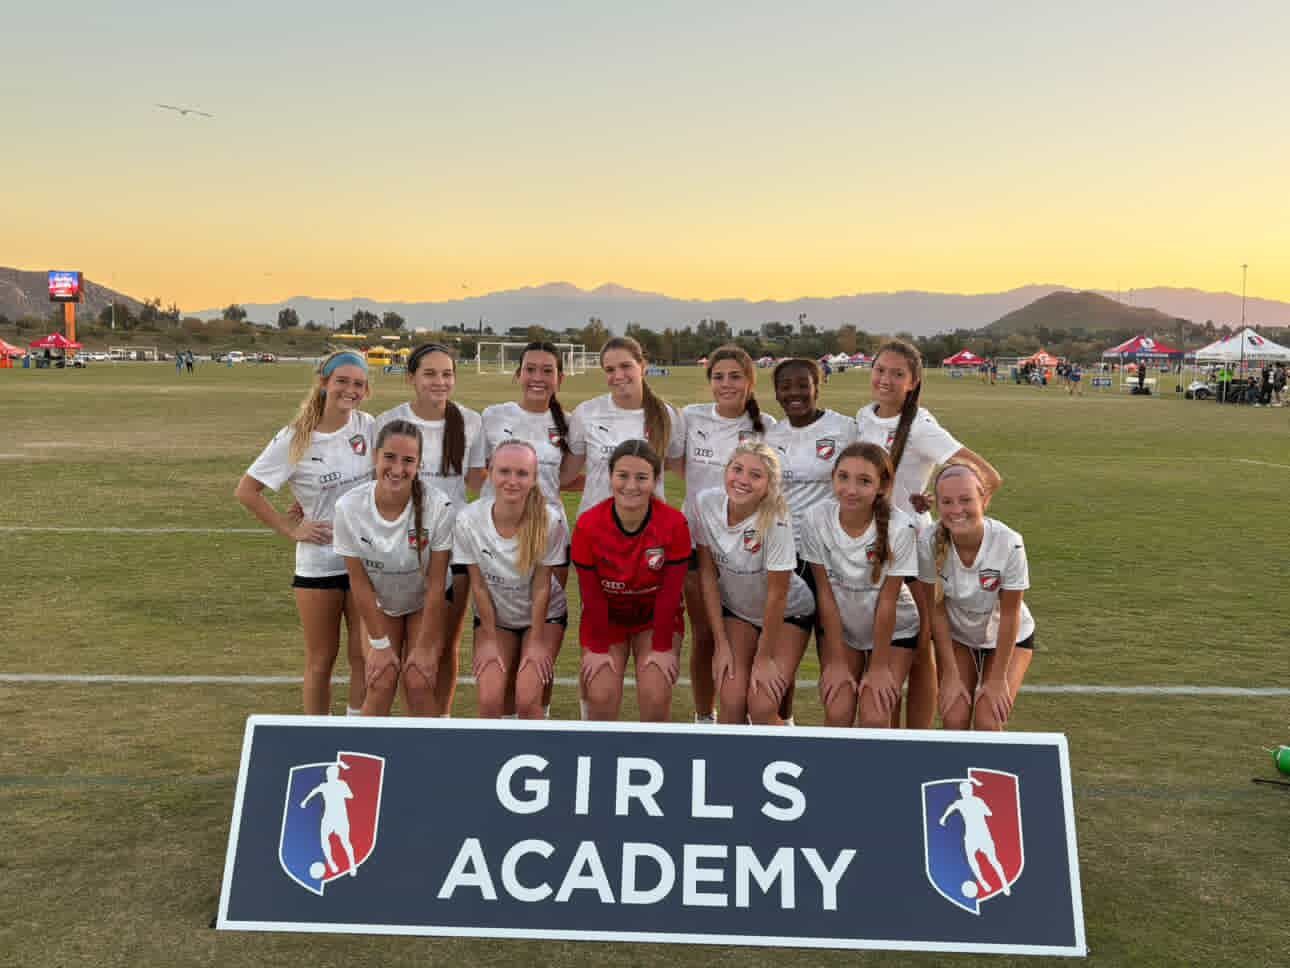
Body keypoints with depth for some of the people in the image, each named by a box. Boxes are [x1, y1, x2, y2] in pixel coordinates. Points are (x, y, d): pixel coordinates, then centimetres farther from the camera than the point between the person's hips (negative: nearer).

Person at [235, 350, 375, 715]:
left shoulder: (368, 427, -1)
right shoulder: (295, 438, -8)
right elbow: (246, 491, -3)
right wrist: (291, 529, -6)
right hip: (318, 563, -2)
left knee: (365, 657, 6)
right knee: (320, 660, 11)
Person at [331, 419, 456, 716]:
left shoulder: (439, 507, -29)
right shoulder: (349, 507, -25)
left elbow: (436, 583, -20)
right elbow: (359, 582, -15)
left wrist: (424, 647, -15)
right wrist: (380, 644, -11)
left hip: (425, 604, -1)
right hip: (379, 605, 1)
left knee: (418, 684, -12)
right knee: (381, 684, -9)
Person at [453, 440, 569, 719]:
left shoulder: (550, 520, -26)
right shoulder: (468, 520, -23)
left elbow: (542, 586, -16)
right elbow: (479, 585, -12)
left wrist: (536, 642, -11)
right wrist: (489, 640, -7)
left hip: (543, 615, -1)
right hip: (494, 616, 1)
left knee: (527, 699, -17)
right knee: (490, 699, -15)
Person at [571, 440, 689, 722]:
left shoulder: (674, 523, -24)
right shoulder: (588, 525, -23)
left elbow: (669, 592, -15)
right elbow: (591, 595, -13)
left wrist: (663, 648, -11)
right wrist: (597, 648, -8)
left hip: (658, 618, 0)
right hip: (605, 618, 0)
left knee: (656, 696, -17)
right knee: (602, 696, -17)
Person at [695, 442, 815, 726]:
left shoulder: (776, 520, -31)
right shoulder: (706, 503, -19)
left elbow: (777, 595, -22)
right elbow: (708, 574, -10)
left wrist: (764, 658, -13)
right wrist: (721, 644, -9)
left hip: (787, 614, -3)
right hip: (735, 609, 3)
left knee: (762, 706, -15)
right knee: (732, 701, -13)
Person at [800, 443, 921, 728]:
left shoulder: (899, 527, -27)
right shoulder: (817, 519, -22)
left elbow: (887, 601, -19)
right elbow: (825, 594, -14)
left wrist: (879, 667, -11)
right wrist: (836, 661, -9)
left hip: (893, 630, -1)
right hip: (838, 628, 2)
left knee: (874, 717, -12)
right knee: (838, 712, -9)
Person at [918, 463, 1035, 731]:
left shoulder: (1009, 543, -32)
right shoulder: (928, 541, -27)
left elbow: (1009, 615, -20)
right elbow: (937, 610, -15)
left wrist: (998, 678, -13)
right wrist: (950, 675, -12)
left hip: (1008, 638, -1)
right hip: (955, 636, 2)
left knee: (988, 723, -13)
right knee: (954, 720, -9)